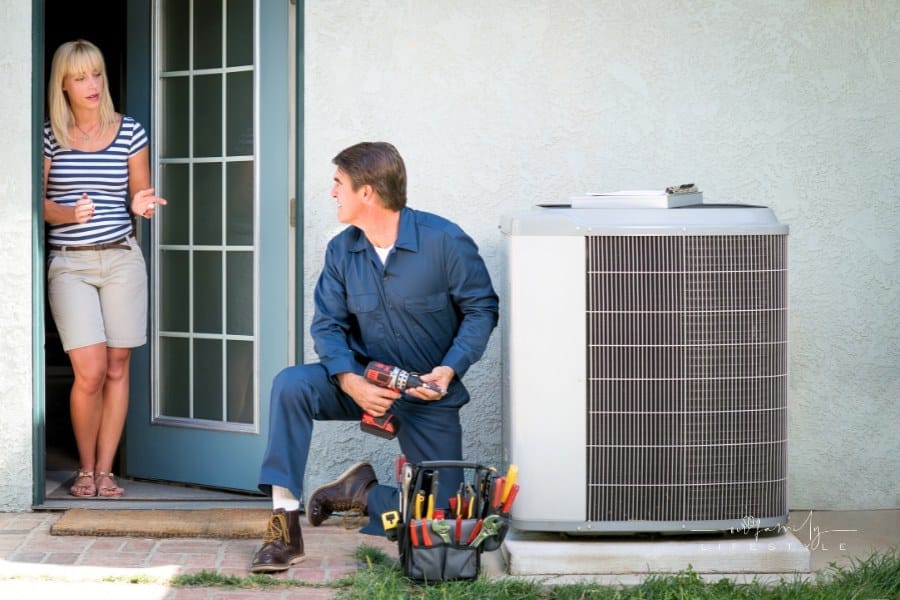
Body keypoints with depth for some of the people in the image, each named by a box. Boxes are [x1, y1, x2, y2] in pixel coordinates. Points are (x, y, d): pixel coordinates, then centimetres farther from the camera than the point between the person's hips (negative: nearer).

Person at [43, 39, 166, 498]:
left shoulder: (129, 132, 4)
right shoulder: (49, 137, 2)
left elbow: (139, 195, 12)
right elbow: (39, 203, 3)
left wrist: (141, 204, -11)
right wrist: (69, 214, -17)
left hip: (121, 258, 2)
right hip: (69, 264, -2)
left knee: (117, 368, 1)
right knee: (90, 372, -10)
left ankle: (105, 471, 10)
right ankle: (85, 469, 8)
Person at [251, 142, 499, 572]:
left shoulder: (444, 241, -16)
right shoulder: (341, 251, -3)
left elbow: (481, 309, -10)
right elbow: (327, 324, -3)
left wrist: (450, 369, -24)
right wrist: (351, 381, -23)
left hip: (428, 392, -2)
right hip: (363, 381, 2)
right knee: (291, 385, -27)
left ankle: (364, 494, 21)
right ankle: (285, 525, -25)